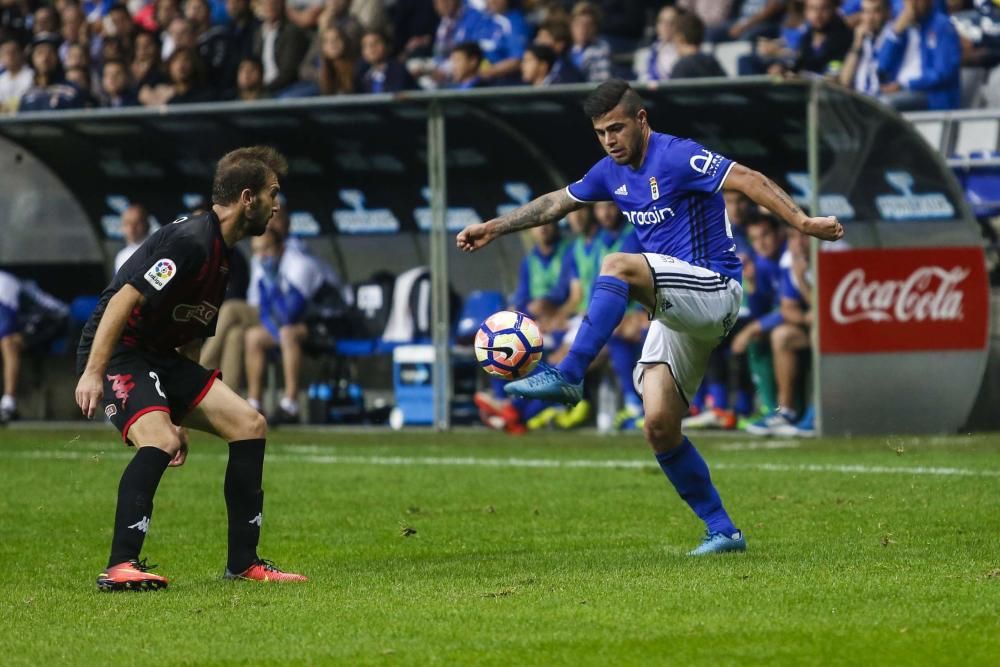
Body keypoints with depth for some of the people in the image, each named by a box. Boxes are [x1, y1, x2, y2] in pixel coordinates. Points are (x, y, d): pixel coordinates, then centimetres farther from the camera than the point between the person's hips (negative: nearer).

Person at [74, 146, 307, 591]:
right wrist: (93, 373, -30)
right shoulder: (190, 240, -18)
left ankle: (243, 562, 8)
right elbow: (124, 300, -25)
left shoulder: (222, 257, 14)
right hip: (117, 353, -10)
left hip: (160, 357, 10)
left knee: (249, 424, 4)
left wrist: (180, 417, 23)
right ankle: (120, 566, -29)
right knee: (158, 440, -31)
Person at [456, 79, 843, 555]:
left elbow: (747, 180, -21)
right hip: (677, 311, 8)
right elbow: (557, 202, 28)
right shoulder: (612, 172, 13)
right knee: (660, 426, -2)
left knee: (617, 267, -31)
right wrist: (493, 228, 29)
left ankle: (567, 376, -34)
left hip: (714, 289, -8)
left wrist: (803, 223, -32)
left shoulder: (676, 157, -11)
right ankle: (723, 532, 6)